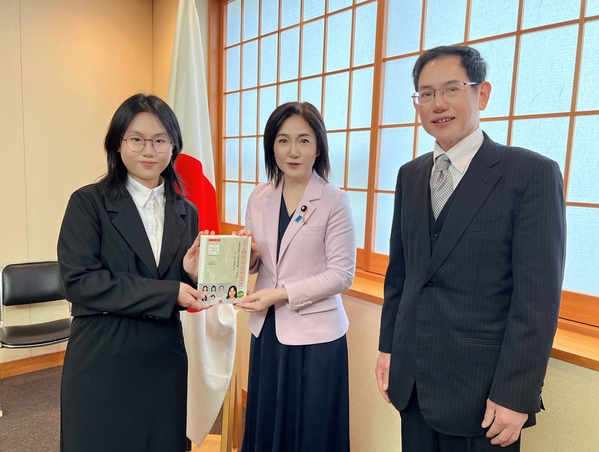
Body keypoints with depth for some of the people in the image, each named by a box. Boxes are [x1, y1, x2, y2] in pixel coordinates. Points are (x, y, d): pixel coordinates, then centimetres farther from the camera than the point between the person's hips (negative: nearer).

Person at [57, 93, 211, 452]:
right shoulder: (89, 203, -6)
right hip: (102, 364, -3)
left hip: (165, 363, 4)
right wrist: (167, 293, -20)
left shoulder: (186, 212, 6)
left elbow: (185, 296, 10)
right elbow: (78, 282, -17)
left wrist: (191, 275, -14)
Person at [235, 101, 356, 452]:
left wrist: (282, 293, -19)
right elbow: (254, 264, 10)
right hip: (267, 329, 5)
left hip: (315, 335, -4)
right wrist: (249, 255, -12)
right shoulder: (259, 199, 3)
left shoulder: (335, 201, -12)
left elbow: (342, 274, -14)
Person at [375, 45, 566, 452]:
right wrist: (388, 346, 10)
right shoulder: (410, 175, 6)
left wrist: (515, 396, -14)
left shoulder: (533, 173, -11)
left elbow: (538, 296, -14)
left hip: (480, 389, -5)